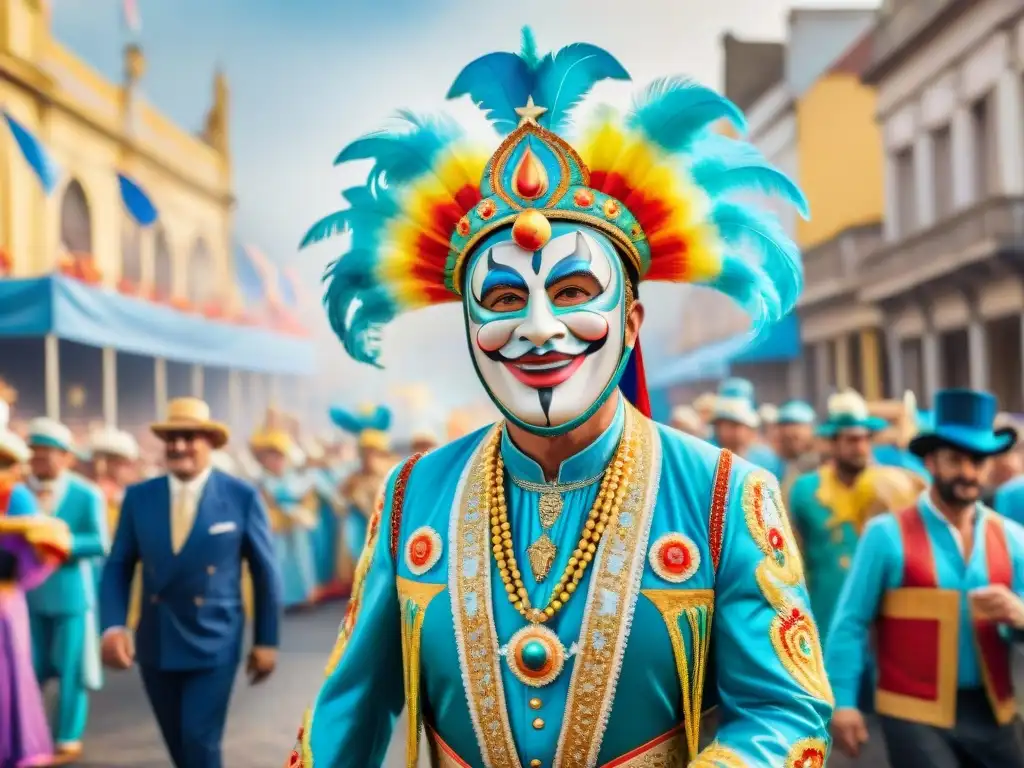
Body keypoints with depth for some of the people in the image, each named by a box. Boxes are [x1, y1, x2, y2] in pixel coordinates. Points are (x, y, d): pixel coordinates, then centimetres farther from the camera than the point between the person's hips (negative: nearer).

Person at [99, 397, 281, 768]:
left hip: (213, 645, -3)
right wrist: (112, 626, -11)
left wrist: (266, 640, 1)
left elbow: (264, 571, 0)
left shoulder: (241, 497, -6)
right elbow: (117, 568, 4)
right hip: (155, 645, 4)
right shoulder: (138, 497, 2)